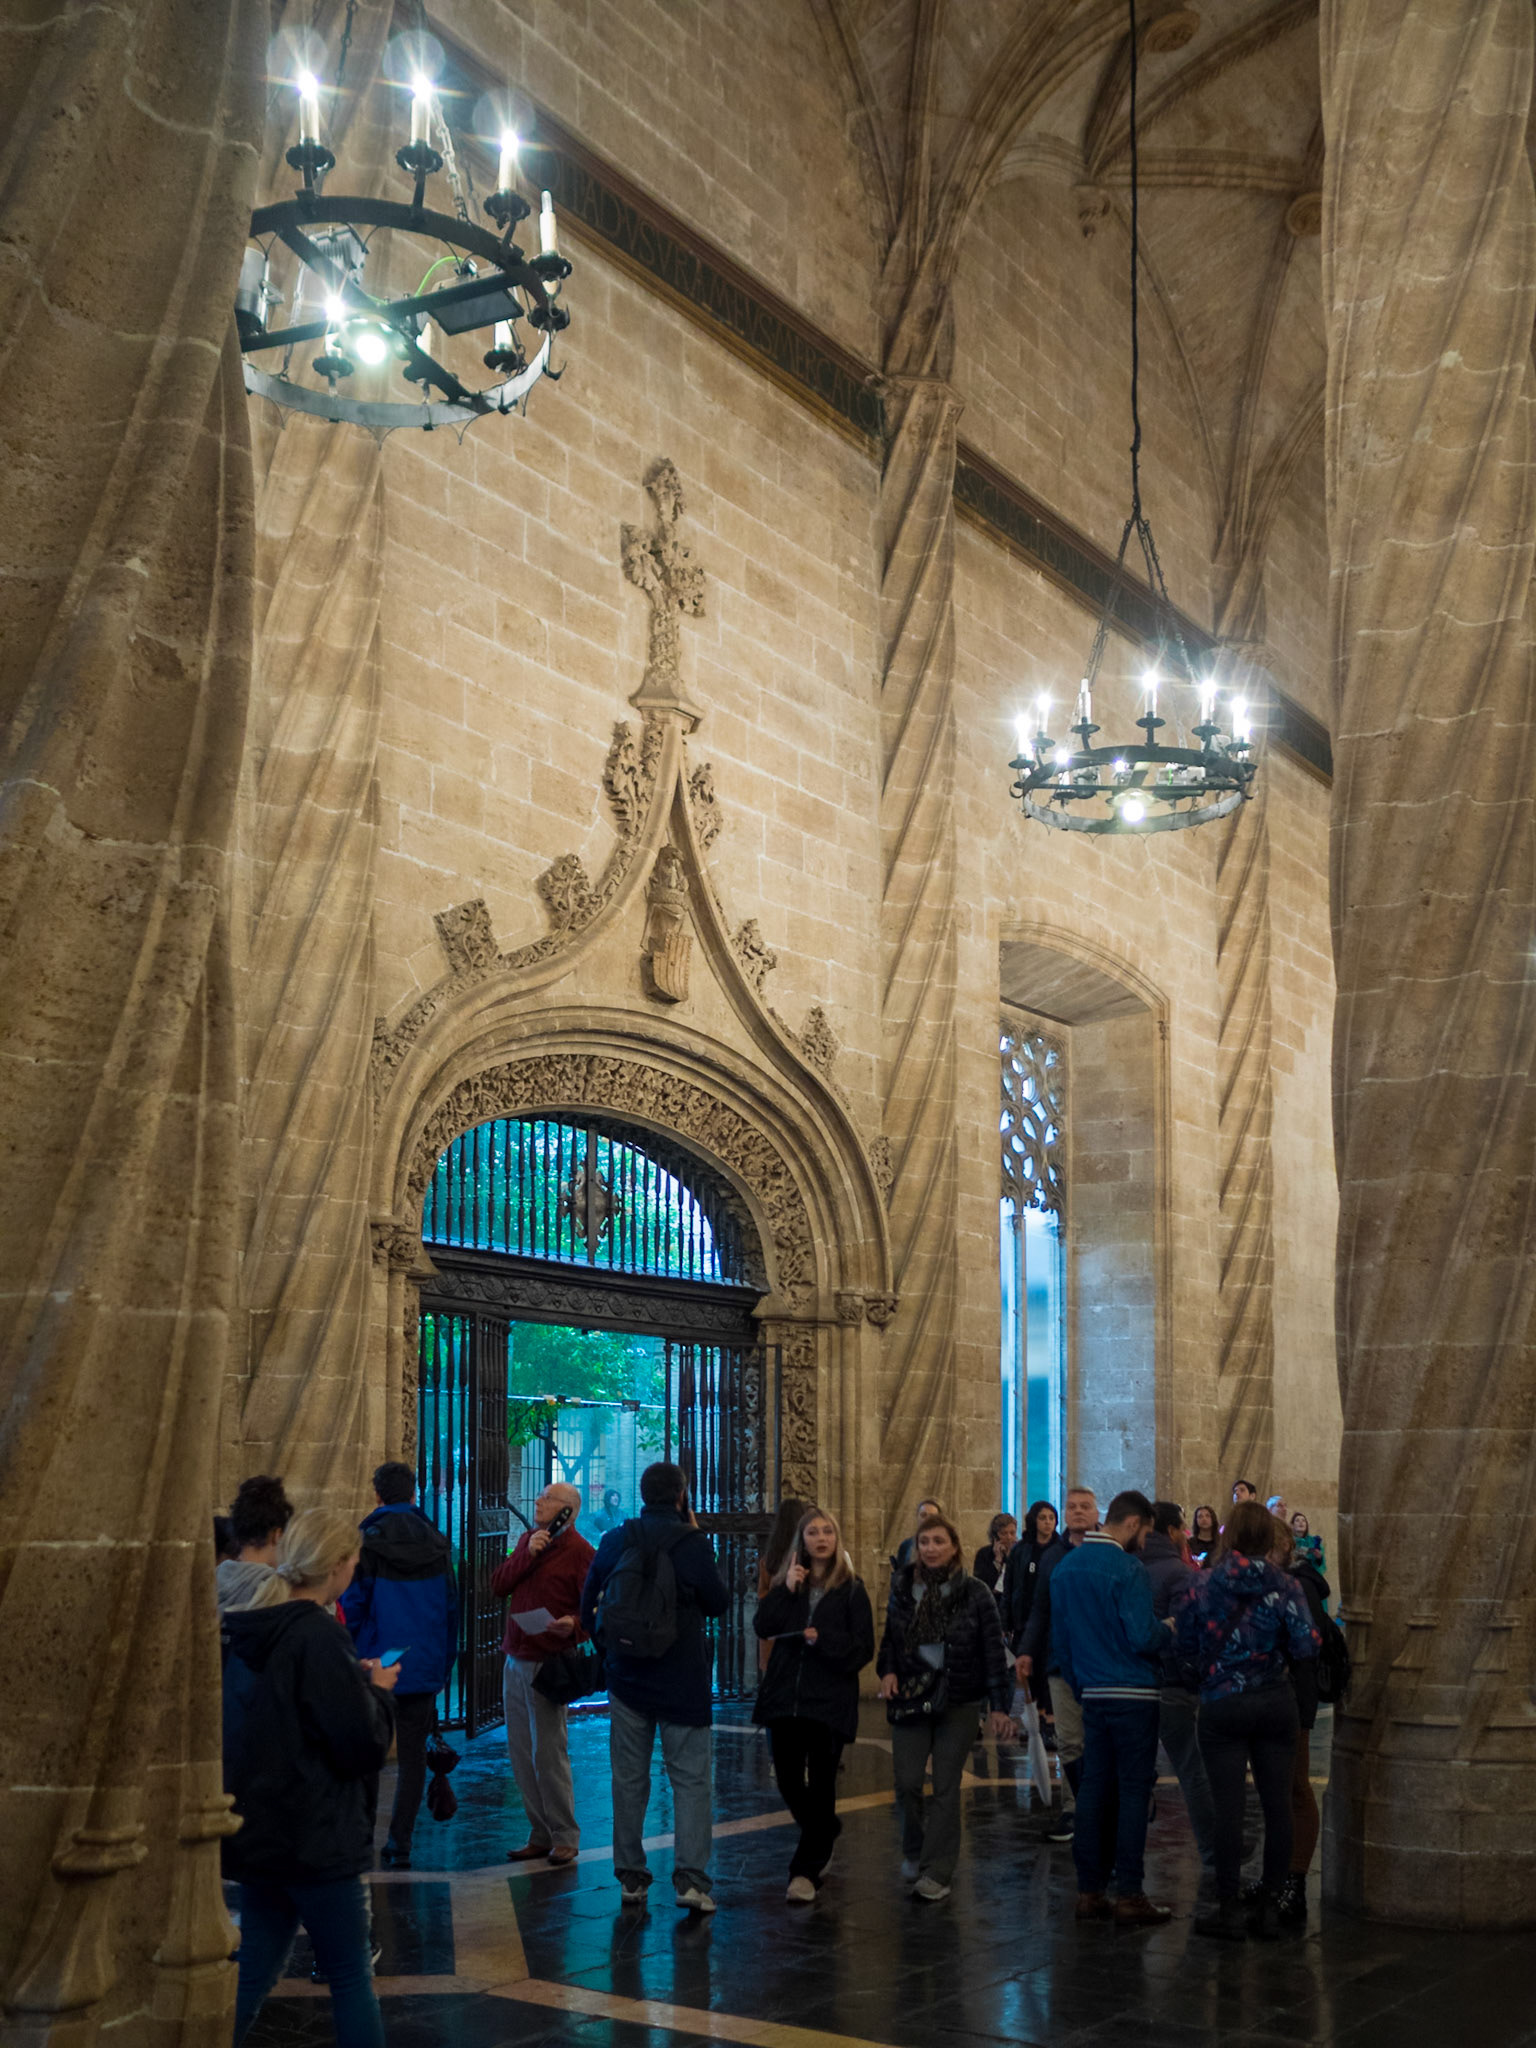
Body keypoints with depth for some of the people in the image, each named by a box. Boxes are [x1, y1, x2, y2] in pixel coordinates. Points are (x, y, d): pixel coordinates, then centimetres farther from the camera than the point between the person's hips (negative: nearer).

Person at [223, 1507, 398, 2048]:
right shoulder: (320, 1637, -21)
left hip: (259, 1834, 8)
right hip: (315, 1839, -8)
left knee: (253, 1973, 16)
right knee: (351, 1976, 5)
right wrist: (379, 1692, -2)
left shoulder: (250, 1633, 4)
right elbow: (363, 1745, -19)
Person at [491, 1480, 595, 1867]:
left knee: (548, 1754, -5)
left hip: (548, 1662, -7)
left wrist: (574, 1625, -31)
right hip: (515, 1658, 7)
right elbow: (499, 1585, 5)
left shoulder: (579, 1551, -9)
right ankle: (540, 1835, 20)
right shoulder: (527, 1539, 14)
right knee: (520, 1753, 10)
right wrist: (528, 1554, -8)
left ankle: (564, 1838, 6)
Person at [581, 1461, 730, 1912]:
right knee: (690, 1780, 1)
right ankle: (690, 1878, -8)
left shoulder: (614, 1542, 1)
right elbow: (719, 1601, 1)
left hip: (627, 1677, 3)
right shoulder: (691, 1544, -11)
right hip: (682, 1681, -3)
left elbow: (588, 1608, 7)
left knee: (629, 1780, 11)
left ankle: (631, 1877, 15)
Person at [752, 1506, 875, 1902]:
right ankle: (826, 1831, 36)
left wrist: (823, 1639, -17)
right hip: (784, 1695, 3)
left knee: (820, 1786, -3)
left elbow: (863, 1648, -4)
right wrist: (787, 1590, -13)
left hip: (829, 1701, -3)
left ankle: (807, 1870, 5)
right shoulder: (787, 1583, 10)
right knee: (788, 1781, 7)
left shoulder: (851, 1589, 1)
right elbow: (763, 1627, -5)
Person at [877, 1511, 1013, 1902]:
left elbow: (994, 1651, -4)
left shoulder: (974, 1594, -4)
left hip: (959, 1701, -2)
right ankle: (914, 1852, 23)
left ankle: (937, 1873, 4)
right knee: (906, 1781, -4)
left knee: (946, 1786, -2)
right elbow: (889, 1638, 16)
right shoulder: (902, 1588, 5)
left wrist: (999, 1706, -8)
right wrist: (887, 1671, -3)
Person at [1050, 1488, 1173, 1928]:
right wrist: (1169, 1634, 1)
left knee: (1093, 1789, 10)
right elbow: (1143, 1637, -19)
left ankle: (1089, 1891, 13)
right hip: (1133, 1694, -7)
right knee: (1133, 1792, -2)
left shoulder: (1064, 1568, 9)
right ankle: (1129, 1896, 0)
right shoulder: (1127, 1569, -15)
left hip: (1093, 1696, 7)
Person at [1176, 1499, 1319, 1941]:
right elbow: (1305, 1647, -10)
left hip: (1222, 1706, -1)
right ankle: (1270, 1905, 13)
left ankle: (1229, 1909, 4)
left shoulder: (1204, 1585, -5)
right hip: (1275, 1703, 1)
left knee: (1228, 1806, 1)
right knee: (1277, 1804, 8)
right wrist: (1276, 1653, 10)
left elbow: (1186, 1645, 0)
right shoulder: (1284, 1587, -4)